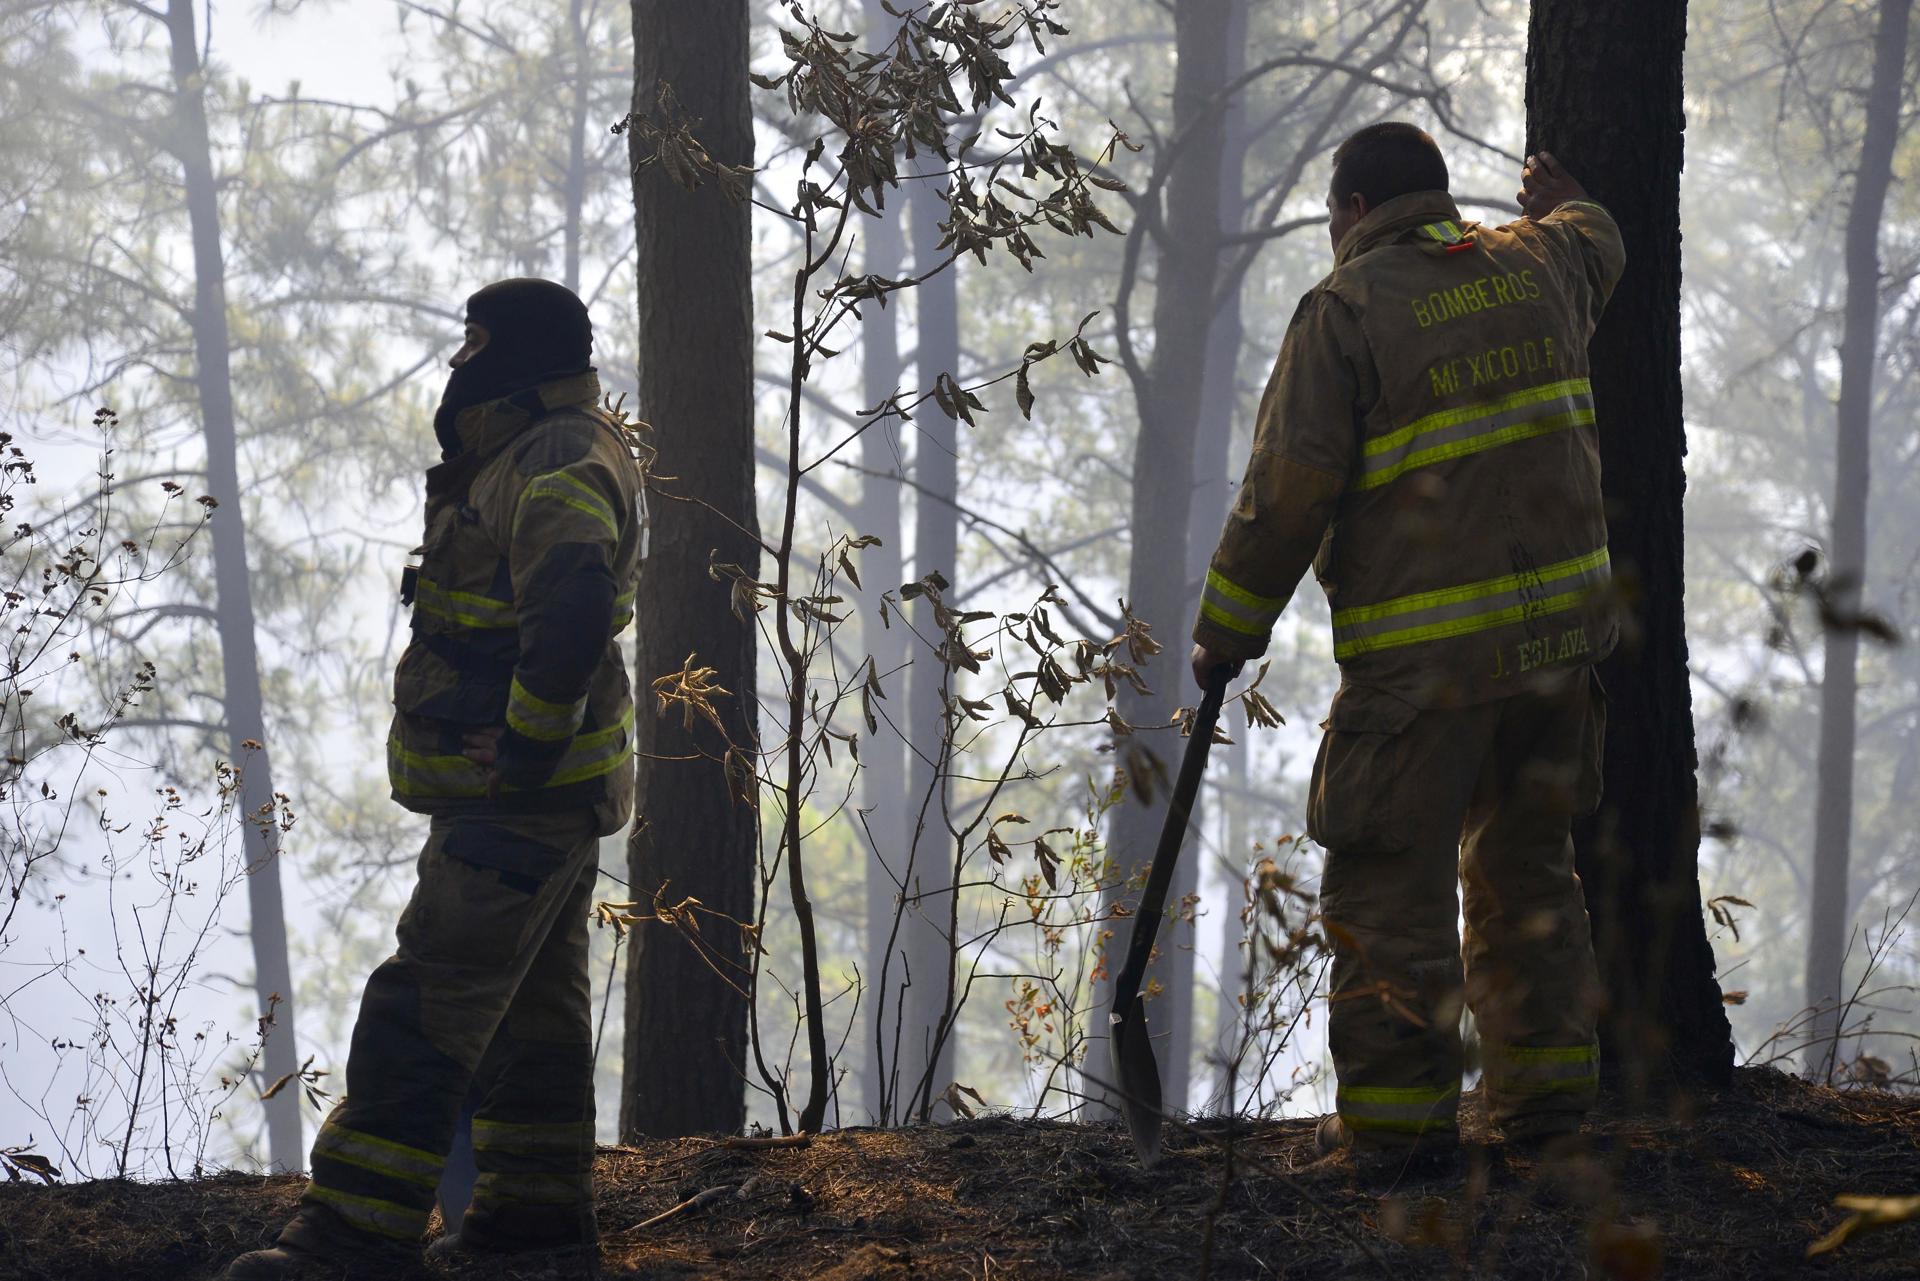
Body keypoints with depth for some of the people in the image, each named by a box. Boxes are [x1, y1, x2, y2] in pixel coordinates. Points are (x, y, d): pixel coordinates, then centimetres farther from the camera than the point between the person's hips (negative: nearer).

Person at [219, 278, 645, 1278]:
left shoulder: (559, 464, -18)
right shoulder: (525, 455, 17)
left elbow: (572, 613, -33)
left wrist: (523, 752, -26)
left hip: (522, 800, -11)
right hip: (544, 788, 11)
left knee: (421, 1014, -12)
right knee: (533, 1000, 18)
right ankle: (539, 1200, 28)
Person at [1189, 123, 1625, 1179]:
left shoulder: (1345, 310, -9)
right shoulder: (1532, 265, 9)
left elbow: (1287, 492, -11)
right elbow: (1597, 248, 36)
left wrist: (1226, 629, -2)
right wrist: (1560, 203, 59)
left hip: (1423, 655, -6)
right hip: (1556, 627, 6)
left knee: (1389, 887, 0)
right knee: (1525, 865, 17)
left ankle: (1395, 1118, 1)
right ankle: (1543, 1086, 20)